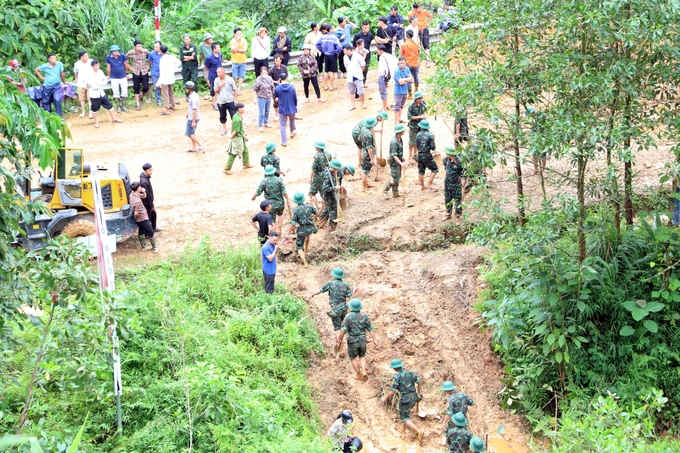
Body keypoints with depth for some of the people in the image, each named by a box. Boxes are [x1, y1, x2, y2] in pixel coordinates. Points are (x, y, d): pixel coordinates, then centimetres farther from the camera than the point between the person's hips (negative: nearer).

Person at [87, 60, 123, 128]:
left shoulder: (100, 72, -1)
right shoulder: (90, 75, -18)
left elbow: (105, 82, 0)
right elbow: (94, 86, -23)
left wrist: (98, 83, -19)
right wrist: (101, 82, -13)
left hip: (102, 93, 5)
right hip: (94, 95, -5)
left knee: (109, 105, 10)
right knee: (94, 109, 7)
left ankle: (113, 118, 24)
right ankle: (96, 122, 22)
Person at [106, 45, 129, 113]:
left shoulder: (122, 56, -12)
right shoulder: (108, 57, -12)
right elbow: (108, 67, -1)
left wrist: (126, 73, 14)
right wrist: (108, 76, 8)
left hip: (123, 77, 0)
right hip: (114, 78, 0)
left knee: (124, 92, 5)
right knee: (116, 93, 6)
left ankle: (124, 106, 18)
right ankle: (118, 107, 18)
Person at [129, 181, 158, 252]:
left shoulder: (132, 194, -8)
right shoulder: (138, 201, -36)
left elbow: (143, 196, 8)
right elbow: (136, 213, -33)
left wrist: (144, 192, -14)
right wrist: (135, 217, -10)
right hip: (143, 218, -9)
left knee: (141, 231, 22)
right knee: (150, 232, 7)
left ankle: (144, 246, 37)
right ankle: (154, 247, 22)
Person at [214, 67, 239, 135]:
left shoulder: (230, 79, -8)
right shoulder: (216, 80, -2)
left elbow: (235, 90, -2)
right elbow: (215, 91, 1)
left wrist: (236, 99, -5)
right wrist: (220, 86, -17)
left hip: (230, 101, -3)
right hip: (221, 102, 3)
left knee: (234, 115, -1)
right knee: (222, 116, 14)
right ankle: (224, 129, 30)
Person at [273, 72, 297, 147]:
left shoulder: (277, 88, -15)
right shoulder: (292, 87, -14)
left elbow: (275, 96, 5)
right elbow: (295, 98, -4)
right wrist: (295, 105, 14)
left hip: (282, 110, -1)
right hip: (291, 109, 1)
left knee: (282, 125, 9)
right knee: (292, 121, 30)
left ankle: (284, 142, 8)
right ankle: (292, 132, 54)